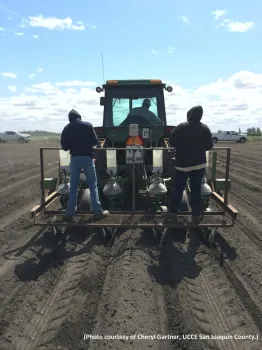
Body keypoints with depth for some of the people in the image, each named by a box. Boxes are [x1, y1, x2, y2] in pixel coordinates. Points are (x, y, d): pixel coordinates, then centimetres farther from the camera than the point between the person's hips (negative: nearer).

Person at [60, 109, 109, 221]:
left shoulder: (67, 128, 2)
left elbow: (64, 146, 2)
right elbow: (95, 142, 0)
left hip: (74, 158, 1)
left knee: (73, 187, 10)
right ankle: (98, 211, 9)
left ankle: (70, 213, 12)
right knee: (93, 185, 6)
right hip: (87, 157, -1)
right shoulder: (88, 125, -1)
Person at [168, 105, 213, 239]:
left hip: (183, 164, -2)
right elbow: (209, 146, 3)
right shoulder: (205, 129, -2)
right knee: (196, 191, 8)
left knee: (178, 190, 8)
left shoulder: (181, 127, -10)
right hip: (199, 164, 2)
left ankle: (173, 214, 14)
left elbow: (171, 141, -8)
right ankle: (196, 217, 15)